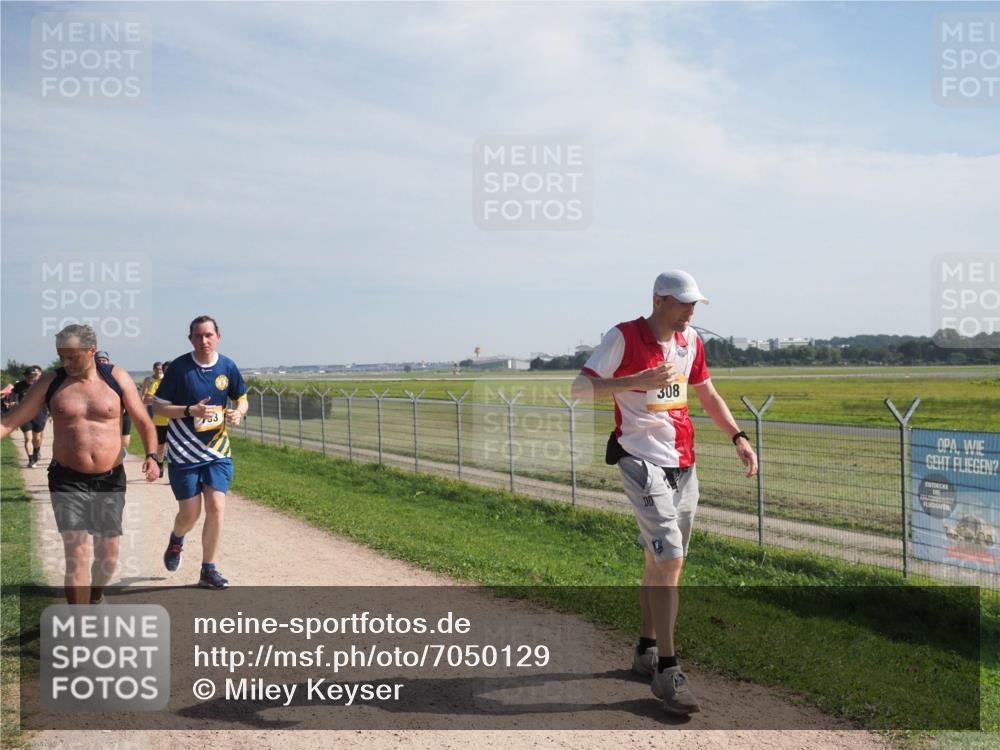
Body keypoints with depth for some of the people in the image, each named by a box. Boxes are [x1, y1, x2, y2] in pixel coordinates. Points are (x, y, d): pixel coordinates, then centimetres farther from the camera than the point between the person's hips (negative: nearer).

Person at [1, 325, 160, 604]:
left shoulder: (117, 378, -3)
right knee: (77, 555, -11)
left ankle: (93, 600, 40)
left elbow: (144, 422, 2)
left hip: (110, 480, 1)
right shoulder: (50, 382, -2)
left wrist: (151, 456, -14)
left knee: (108, 557, 10)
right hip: (68, 481, -1)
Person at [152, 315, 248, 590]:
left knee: (216, 508, -7)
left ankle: (208, 571, 8)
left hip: (218, 451, 2)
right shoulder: (179, 367, -10)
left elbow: (242, 398, 14)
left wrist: (238, 412, -9)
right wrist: (190, 410, -22)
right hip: (184, 453, -2)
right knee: (190, 514, 1)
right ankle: (176, 540, 38)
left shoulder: (227, 366, 0)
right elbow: (158, 406, -6)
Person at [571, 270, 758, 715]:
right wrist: (636, 381, -29)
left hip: (683, 465, 7)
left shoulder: (690, 341, 10)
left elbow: (707, 394, 21)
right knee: (668, 559, -16)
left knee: (661, 560, 14)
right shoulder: (624, 337, -11)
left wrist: (738, 437, 11)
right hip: (642, 461, -7)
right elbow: (581, 388, -16)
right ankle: (667, 670, -8)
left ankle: (647, 651, 28)